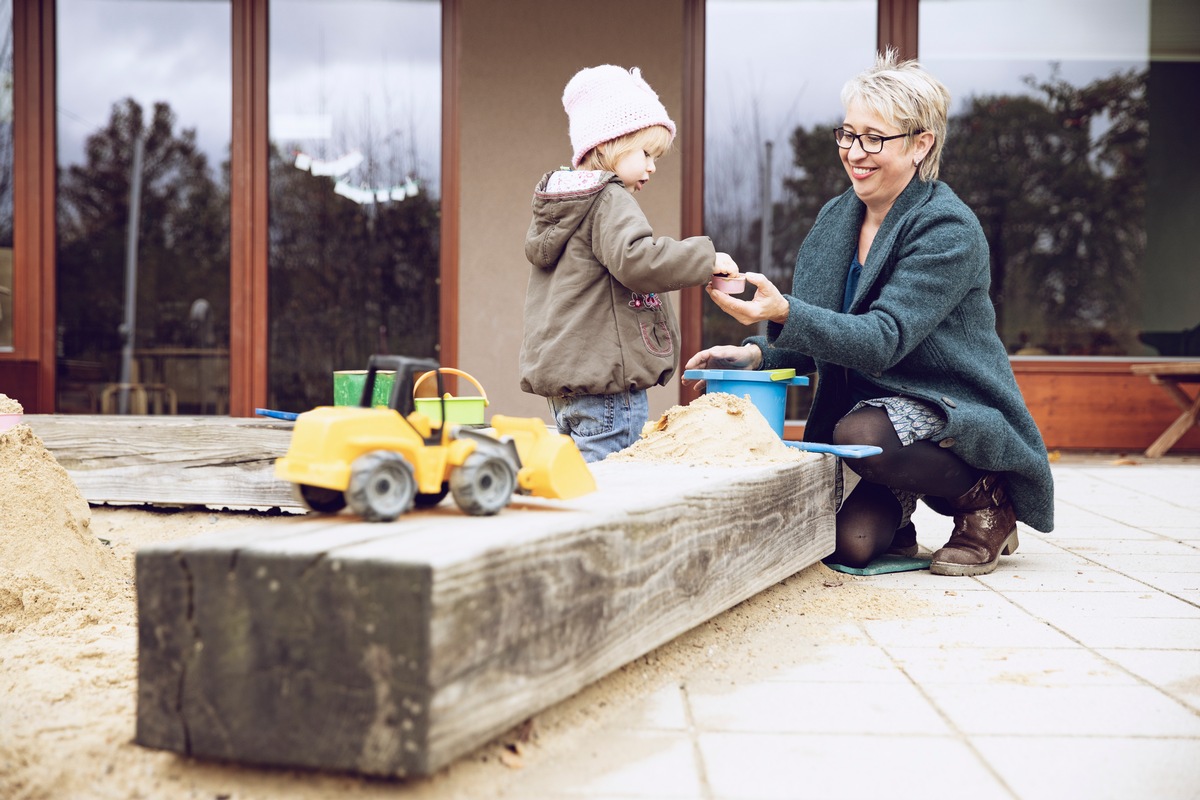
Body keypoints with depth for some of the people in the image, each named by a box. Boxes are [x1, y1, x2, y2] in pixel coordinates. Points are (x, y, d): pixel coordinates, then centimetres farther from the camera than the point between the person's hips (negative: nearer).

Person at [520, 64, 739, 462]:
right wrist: (706, 258, -17)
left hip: (562, 379, 10)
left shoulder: (556, 202, 17)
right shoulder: (610, 202, -11)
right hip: (606, 382, -10)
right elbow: (635, 260, -26)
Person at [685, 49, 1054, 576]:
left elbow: (883, 340, -27)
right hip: (873, 404, 5)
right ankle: (893, 504, 17)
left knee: (861, 432, -36)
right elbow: (816, 341, 10)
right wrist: (754, 353, -11)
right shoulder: (835, 218, 6)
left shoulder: (949, 230, -16)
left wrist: (783, 313, -41)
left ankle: (986, 501, -9)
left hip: (958, 414, -5)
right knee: (852, 543, -20)